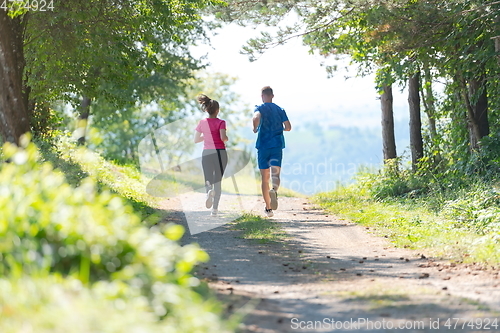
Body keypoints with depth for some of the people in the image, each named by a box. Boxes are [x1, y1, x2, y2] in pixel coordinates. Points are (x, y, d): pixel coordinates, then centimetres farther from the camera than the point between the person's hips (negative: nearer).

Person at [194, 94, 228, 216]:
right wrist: (227, 139, 3)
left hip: (206, 153, 2)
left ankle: (209, 190, -27)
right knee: (218, 181, 9)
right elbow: (223, 137, -19)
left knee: (208, 180, 10)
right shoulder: (220, 122, -7)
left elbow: (196, 140, 5)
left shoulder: (202, 122, 3)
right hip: (220, 152, -2)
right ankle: (215, 209, 5)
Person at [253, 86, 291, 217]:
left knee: (265, 178, 8)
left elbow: (256, 117, -23)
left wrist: (255, 128, -5)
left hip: (263, 146, -1)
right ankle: (274, 190, -44)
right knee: (275, 174, -9)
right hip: (277, 145, 1)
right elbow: (288, 127, 4)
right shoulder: (280, 110, 9)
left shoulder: (260, 108, 0)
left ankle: (268, 208, 11)